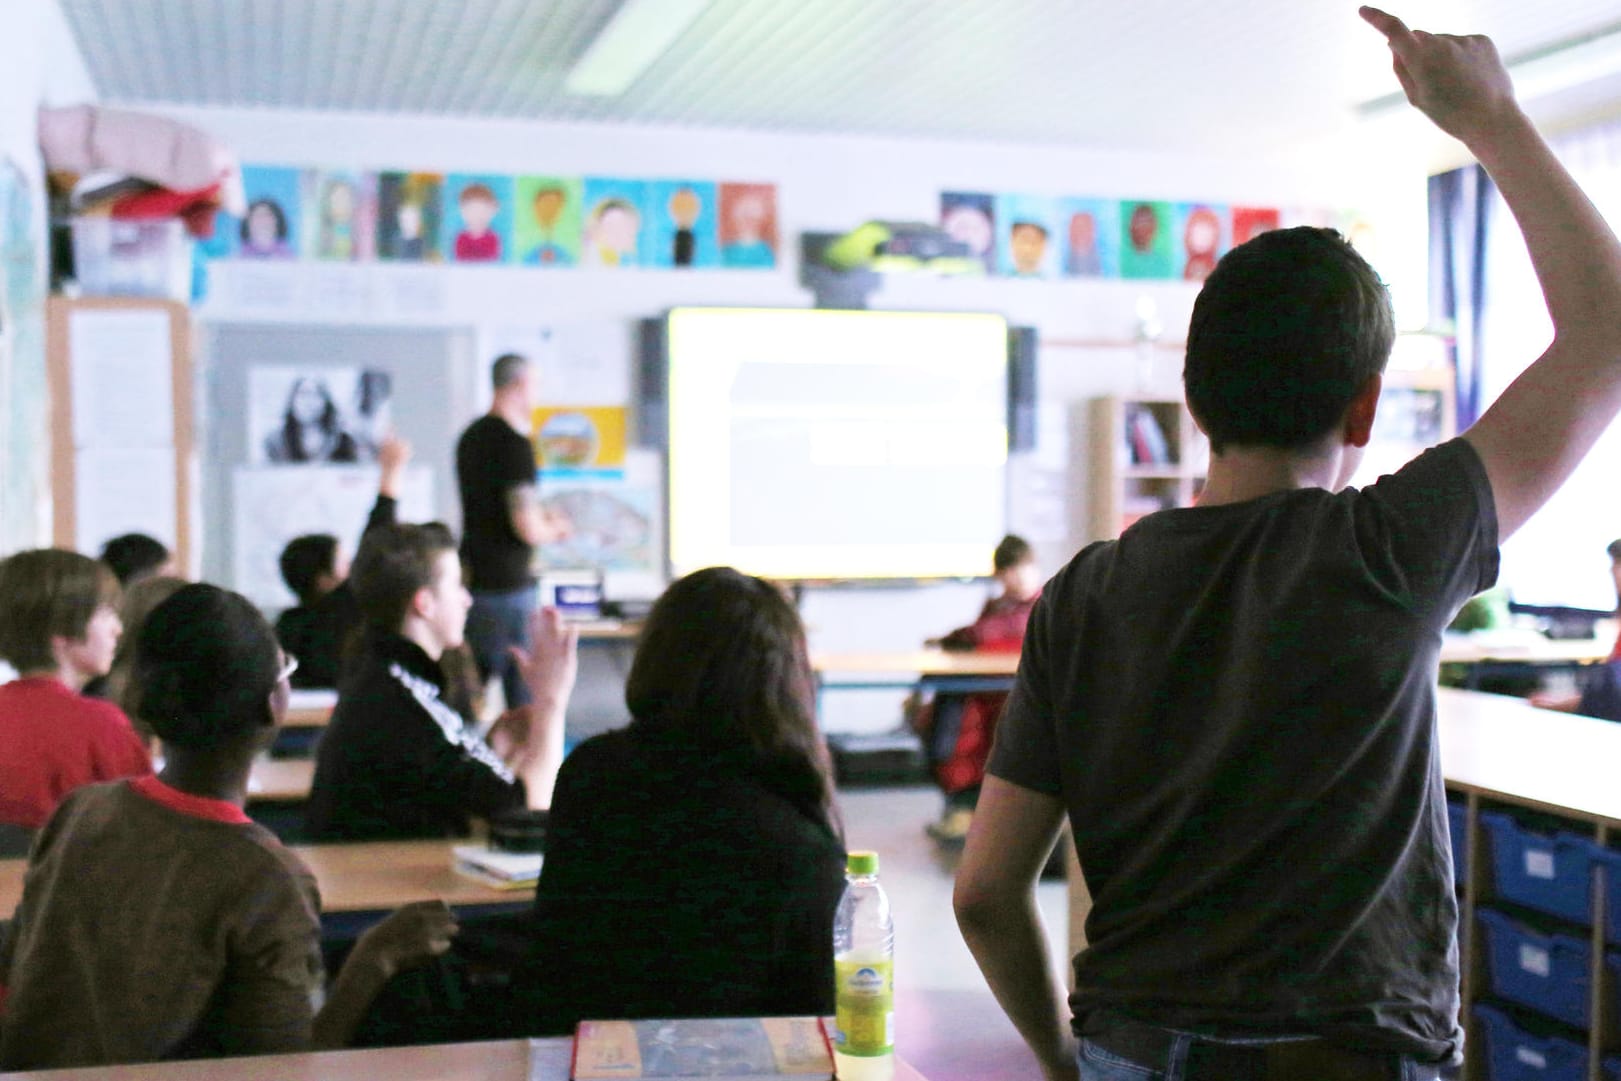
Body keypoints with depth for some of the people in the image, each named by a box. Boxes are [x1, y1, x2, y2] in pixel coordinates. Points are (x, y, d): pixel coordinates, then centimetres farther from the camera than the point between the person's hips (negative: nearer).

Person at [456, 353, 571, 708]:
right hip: (509, 585, -8)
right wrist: (554, 529, 0)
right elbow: (528, 529, -20)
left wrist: (541, 516, 17)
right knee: (525, 687, 1)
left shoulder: (470, 437, 11)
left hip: (472, 577, 8)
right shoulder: (515, 443, -16)